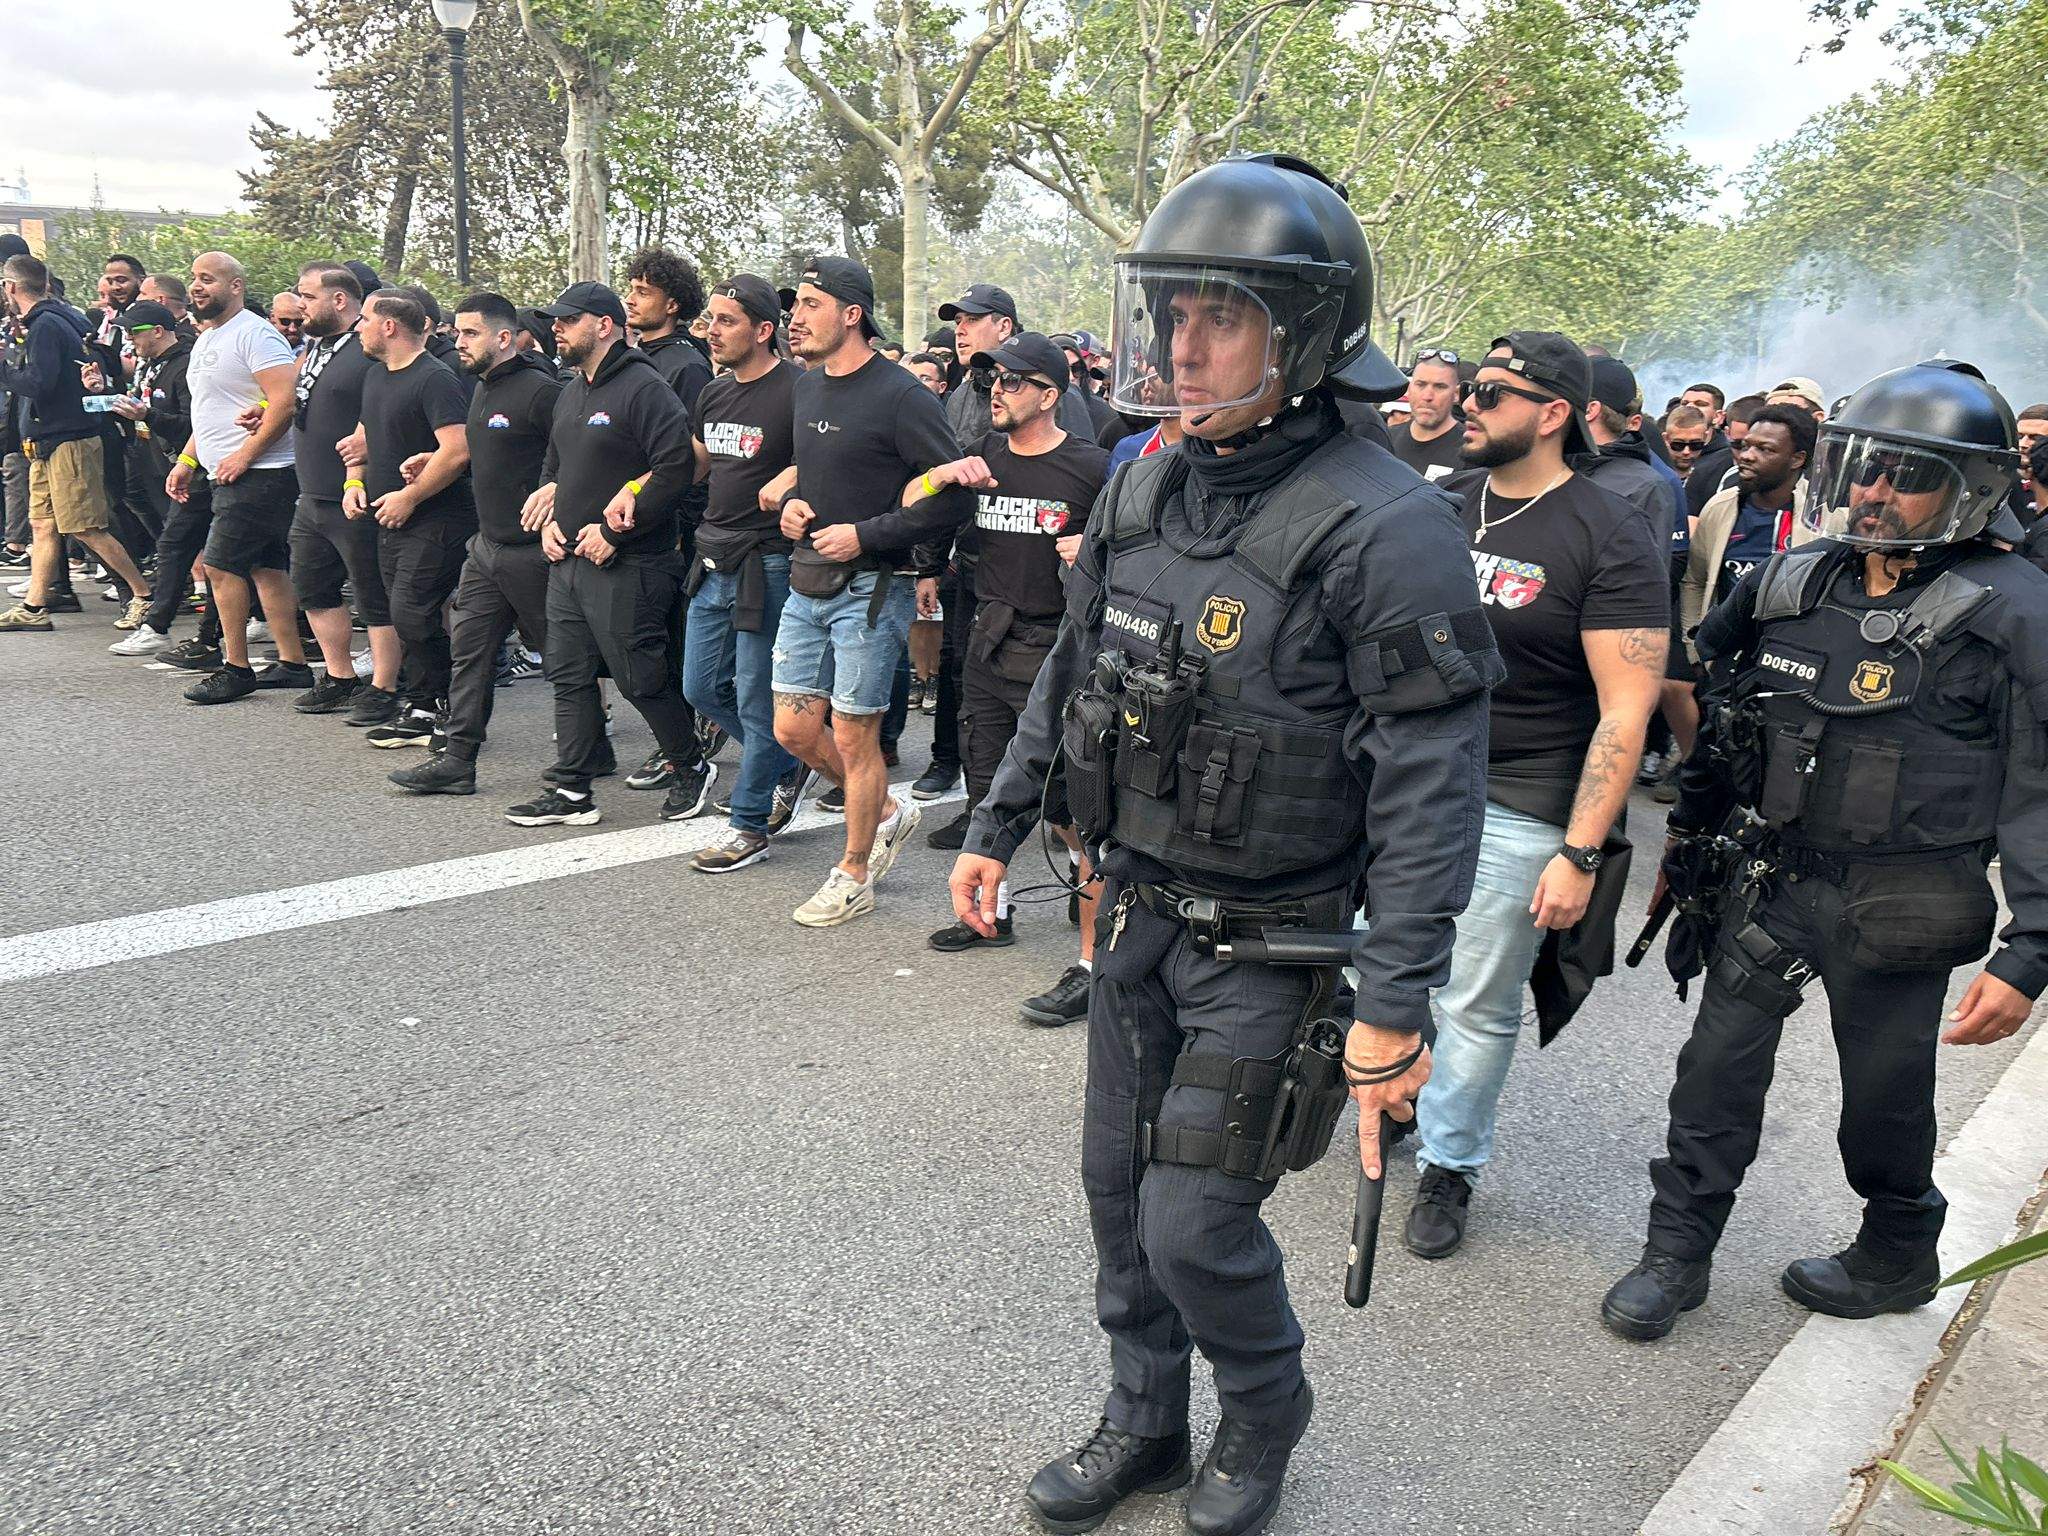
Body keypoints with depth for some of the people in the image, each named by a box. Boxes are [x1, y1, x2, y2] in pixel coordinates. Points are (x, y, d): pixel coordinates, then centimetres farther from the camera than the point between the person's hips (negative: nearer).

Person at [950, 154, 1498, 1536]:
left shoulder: (1383, 526, -20)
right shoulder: (1147, 490, 3)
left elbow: (1433, 783, -21)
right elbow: (1071, 676, 15)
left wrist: (1397, 1002, -23)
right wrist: (999, 827, 17)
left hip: (1268, 942, -7)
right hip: (1137, 909, 7)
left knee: (1195, 1221, 1)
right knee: (1120, 1186, 17)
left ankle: (1265, 1414, 33)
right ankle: (1146, 1425, 40)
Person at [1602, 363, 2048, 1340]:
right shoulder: (1789, 583, 3)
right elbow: (1725, 728, 14)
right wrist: (1693, 838, 17)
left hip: (1898, 907, -4)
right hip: (1774, 877, 4)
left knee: (1886, 1095, 12)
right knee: (1719, 1066, 7)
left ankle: (1897, 1259, 38)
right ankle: (1678, 1253, 22)